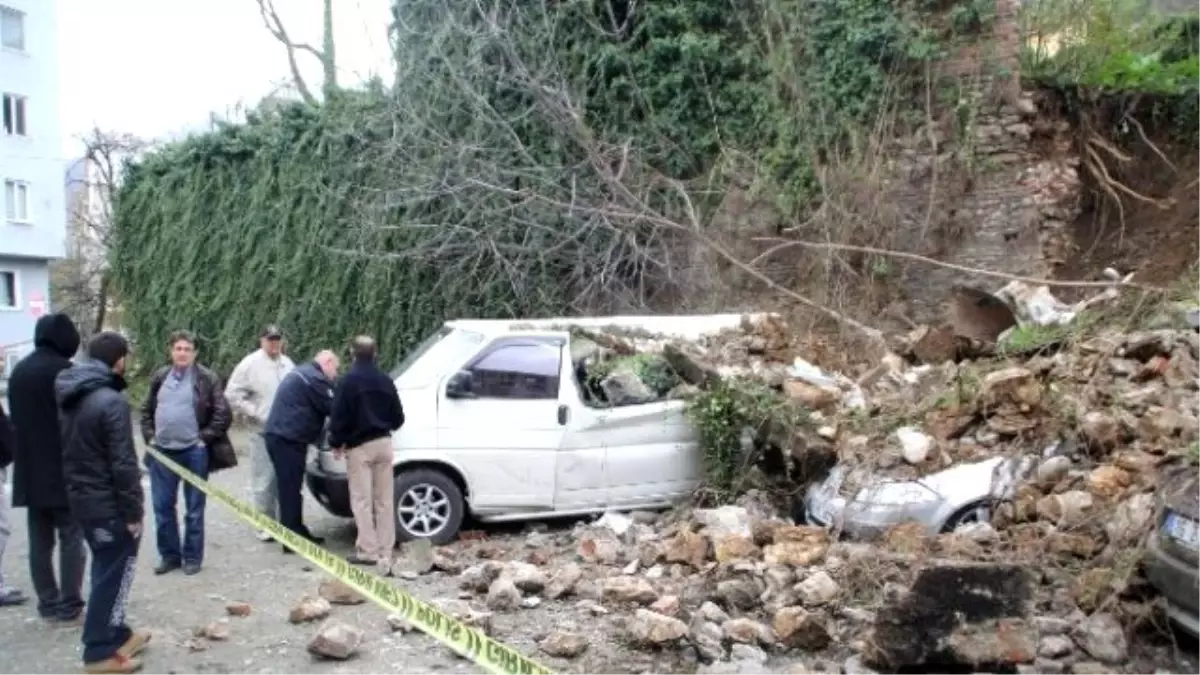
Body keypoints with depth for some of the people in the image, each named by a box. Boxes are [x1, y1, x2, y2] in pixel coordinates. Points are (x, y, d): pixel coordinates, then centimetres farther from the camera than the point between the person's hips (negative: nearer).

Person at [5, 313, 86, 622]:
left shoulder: (19, 370, 11)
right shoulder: (63, 370, -14)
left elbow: (16, 419, 17)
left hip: (29, 470, 7)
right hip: (64, 470, -7)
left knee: (40, 541, 11)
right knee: (71, 539, 0)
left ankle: (48, 605, 16)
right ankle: (69, 607, 0)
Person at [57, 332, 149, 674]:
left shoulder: (71, 396, 6)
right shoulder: (111, 401, -21)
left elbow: (71, 451, 14)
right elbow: (123, 464, -21)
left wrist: (78, 486, 20)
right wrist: (133, 511, -15)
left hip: (80, 498, 9)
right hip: (108, 504, -9)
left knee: (106, 569, 20)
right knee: (114, 573, 2)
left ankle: (116, 634, 31)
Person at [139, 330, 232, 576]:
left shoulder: (207, 379, -5)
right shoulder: (160, 377, 9)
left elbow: (223, 414, -6)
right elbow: (147, 410, 16)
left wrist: (204, 438, -10)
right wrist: (149, 436, 4)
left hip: (193, 452, -4)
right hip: (162, 451, 4)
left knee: (194, 509, 6)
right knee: (162, 507, 9)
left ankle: (192, 557, 16)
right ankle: (169, 555, 22)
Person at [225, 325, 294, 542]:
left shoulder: (288, 364, 10)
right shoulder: (250, 364, -5)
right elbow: (232, 395, -7)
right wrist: (256, 414, -12)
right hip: (263, 431, -5)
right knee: (264, 481, -2)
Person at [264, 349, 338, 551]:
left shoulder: (301, 373, 22)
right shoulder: (315, 379, -12)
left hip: (278, 435, 11)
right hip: (288, 439, -11)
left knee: (290, 488, 16)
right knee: (291, 489, -7)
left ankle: (298, 533, 25)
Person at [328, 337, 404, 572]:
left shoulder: (348, 381, -9)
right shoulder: (386, 381, 9)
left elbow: (338, 417, -12)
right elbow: (398, 417, 13)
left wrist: (336, 442, 1)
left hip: (359, 446, -5)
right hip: (383, 443, 5)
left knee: (362, 500, -1)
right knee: (384, 500, 7)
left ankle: (368, 551, -3)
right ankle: (385, 553, 7)